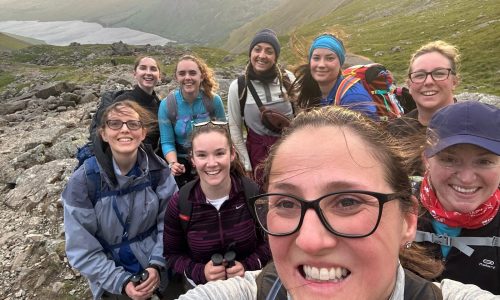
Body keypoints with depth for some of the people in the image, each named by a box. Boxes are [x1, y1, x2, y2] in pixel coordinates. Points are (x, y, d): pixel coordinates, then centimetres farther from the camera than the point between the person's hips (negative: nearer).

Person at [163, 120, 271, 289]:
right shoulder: (179, 204, -11)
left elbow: (270, 241, 0)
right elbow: (172, 254, 0)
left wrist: (248, 266, -14)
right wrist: (200, 272, -15)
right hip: (202, 287, 0)